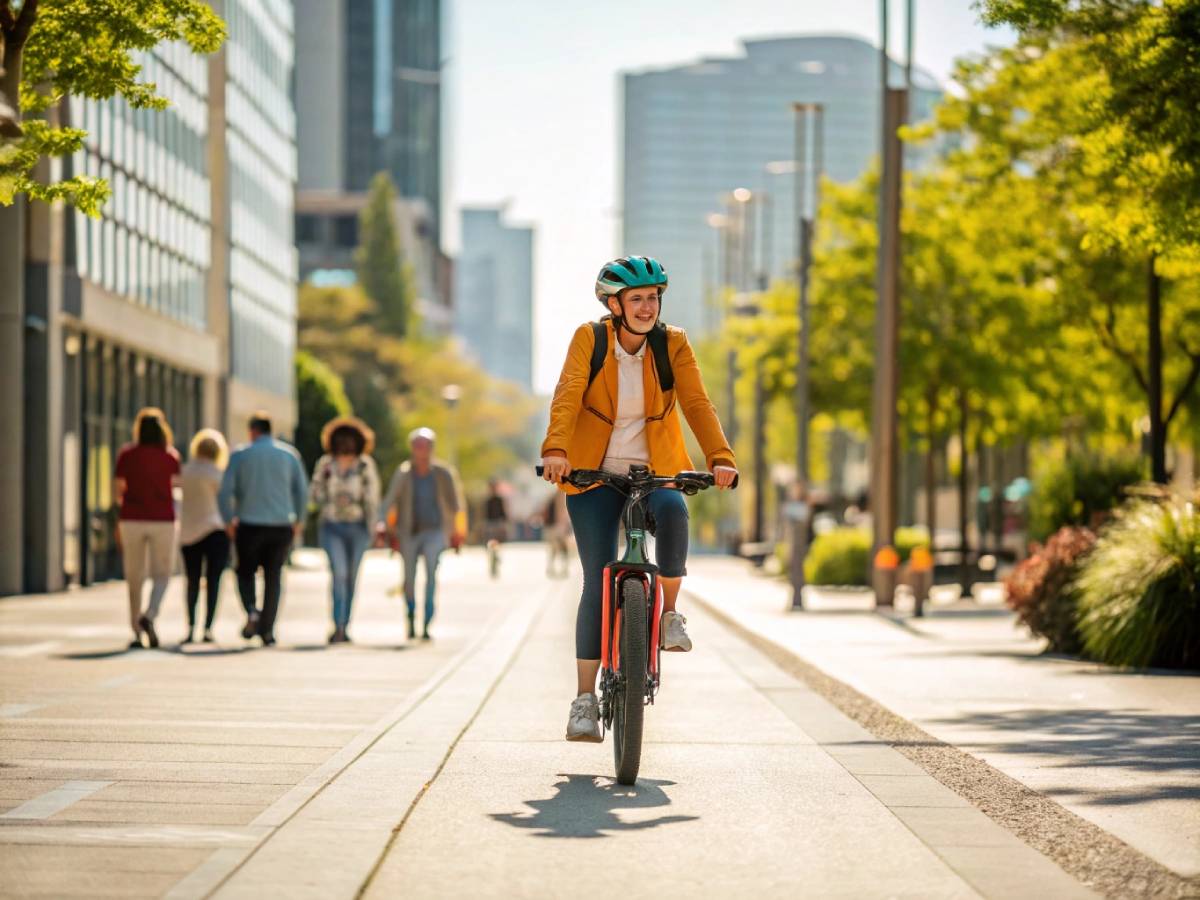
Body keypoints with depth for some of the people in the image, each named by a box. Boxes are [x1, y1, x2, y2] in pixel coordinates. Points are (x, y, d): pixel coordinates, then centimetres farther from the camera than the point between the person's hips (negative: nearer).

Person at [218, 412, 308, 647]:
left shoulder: (240, 455, 0)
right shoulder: (289, 454, 5)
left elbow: (225, 492, -5)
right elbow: (302, 490, 4)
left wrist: (229, 521, 8)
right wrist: (299, 520, 17)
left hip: (250, 525, -1)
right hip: (281, 524, 1)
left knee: (245, 572, 16)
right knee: (274, 575, 10)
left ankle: (252, 610, -11)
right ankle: (267, 629, 2)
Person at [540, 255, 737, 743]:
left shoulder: (673, 345, -3)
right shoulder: (589, 338, -5)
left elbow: (697, 404, -12)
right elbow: (567, 396, -18)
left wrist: (720, 457, -29)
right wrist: (555, 450, -35)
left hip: (655, 471, 1)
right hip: (594, 475, -1)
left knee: (673, 510, -35)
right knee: (597, 583, -7)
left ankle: (669, 611, -13)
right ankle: (585, 698, 0)